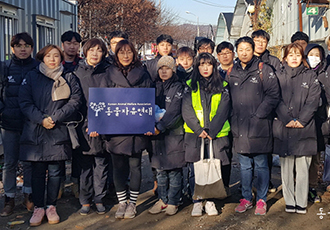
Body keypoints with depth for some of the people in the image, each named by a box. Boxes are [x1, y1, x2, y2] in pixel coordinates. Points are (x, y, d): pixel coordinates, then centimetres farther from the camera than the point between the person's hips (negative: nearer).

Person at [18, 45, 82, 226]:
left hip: (59, 132, 0)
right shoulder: (31, 77, 9)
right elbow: (25, 102, 1)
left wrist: (56, 118, -12)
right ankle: (38, 207, 14)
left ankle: (51, 206, 17)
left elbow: (75, 100, -1)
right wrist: (41, 119, -12)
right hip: (35, 132, 0)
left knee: (56, 171, 3)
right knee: (37, 171, 3)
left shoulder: (69, 78, 10)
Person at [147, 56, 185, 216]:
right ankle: (162, 200, 20)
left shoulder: (178, 87, -5)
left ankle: (173, 202, 11)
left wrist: (160, 126, -24)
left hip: (174, 133, -5)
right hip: (156, 132, 5)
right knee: (160, 169, 9)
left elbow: (174, 111, -15)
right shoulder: (155, 87, 12)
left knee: (174, 169, 1)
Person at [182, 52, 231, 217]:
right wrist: (199, 130, -12)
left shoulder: (222, 87, 9)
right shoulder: (191, 86, 10)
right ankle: (197, 202, 10)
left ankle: (210, 201, 13)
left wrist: (210, 131, -11)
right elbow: (187, 111, 0)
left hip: (217, 135, 0)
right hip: (194, 135, 0)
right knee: (195, 170, 0)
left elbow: (222, 112, 0)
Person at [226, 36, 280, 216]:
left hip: (259, 126, -4)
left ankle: (261, 200, 13)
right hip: (239, 127, 4)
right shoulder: (231, 73, 12)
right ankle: (246, 198, 22)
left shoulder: (264, 70, -1)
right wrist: (232, 117, 4)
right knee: (245, 165, 12)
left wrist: (258, 115, -11)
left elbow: (273, 95, -7)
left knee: (261, 165, 3)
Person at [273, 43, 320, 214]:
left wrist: (301, 120, -10)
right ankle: (289, 202, 11)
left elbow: (313, 100, 1)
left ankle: (301, 203, 5)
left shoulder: (310, 76, 10)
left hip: (304, 128, -1)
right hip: (283, 128, 1)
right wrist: (288, 120, -10)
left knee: (303, 167, -1)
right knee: (286, 167, 3)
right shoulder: (279, 76, 11)